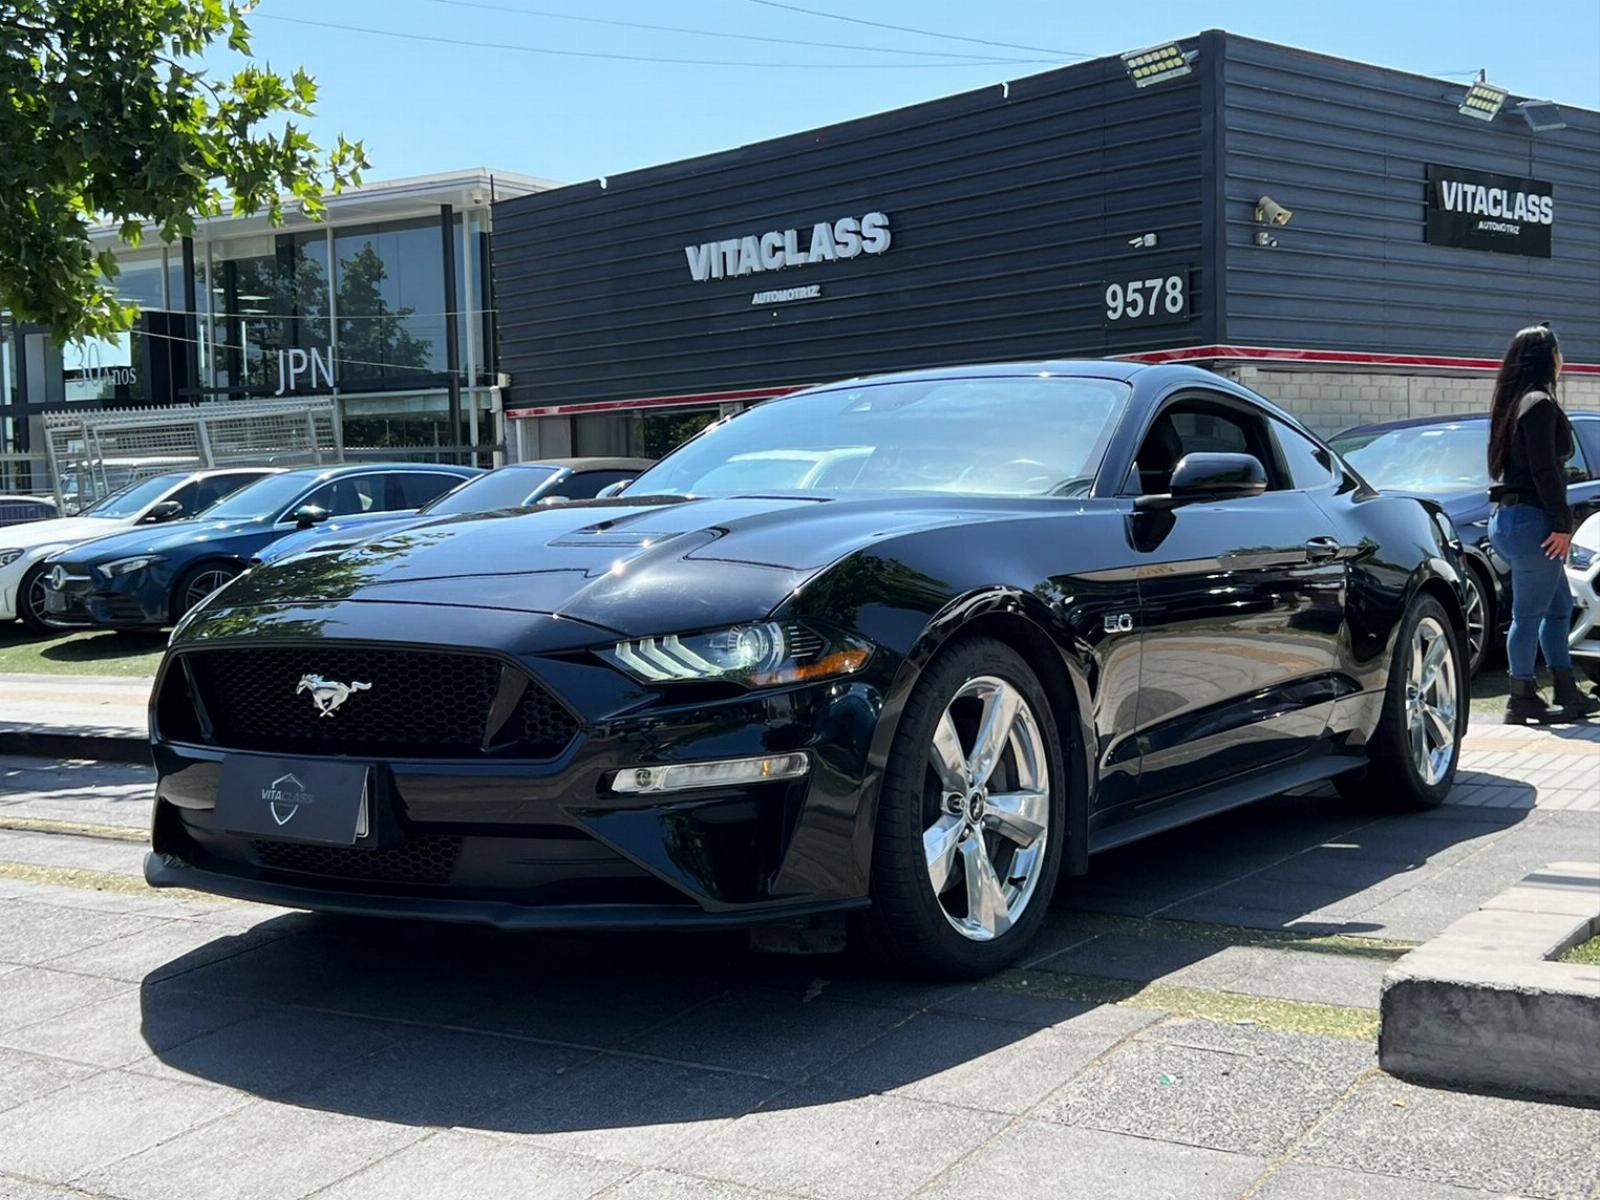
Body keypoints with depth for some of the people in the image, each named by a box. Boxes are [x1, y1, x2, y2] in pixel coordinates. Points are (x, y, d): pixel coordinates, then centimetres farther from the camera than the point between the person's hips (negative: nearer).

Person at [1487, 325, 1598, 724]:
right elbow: (1544, 469, -19)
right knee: (1529, 613, -4)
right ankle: (1522, 700, 2)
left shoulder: (1514, 404, 16)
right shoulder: (1540, 404, -13)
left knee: (1559, 606, 16)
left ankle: (1568, 694, 20)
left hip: (1510, 517, 10)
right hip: (1531, 520, -10)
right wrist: (1562, 524, -17)